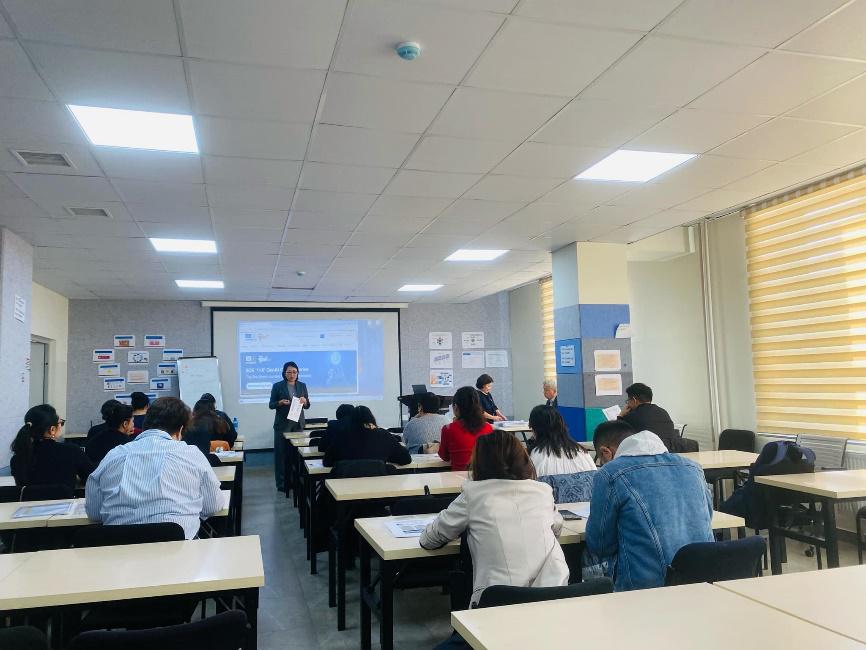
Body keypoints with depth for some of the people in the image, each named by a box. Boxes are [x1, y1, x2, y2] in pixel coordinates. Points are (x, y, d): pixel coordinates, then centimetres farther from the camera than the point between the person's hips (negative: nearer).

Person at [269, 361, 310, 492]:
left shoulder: (302, 386, 8)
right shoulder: (277, 386, -1)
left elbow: (307, 406, 11)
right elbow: (271, 405, 1)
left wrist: (304, 401, -11)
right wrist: (280, 402, -18)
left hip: (298, 423, 3)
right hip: (282, 424, -3)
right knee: (281, 453, -1)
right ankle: (281, 483, 5)